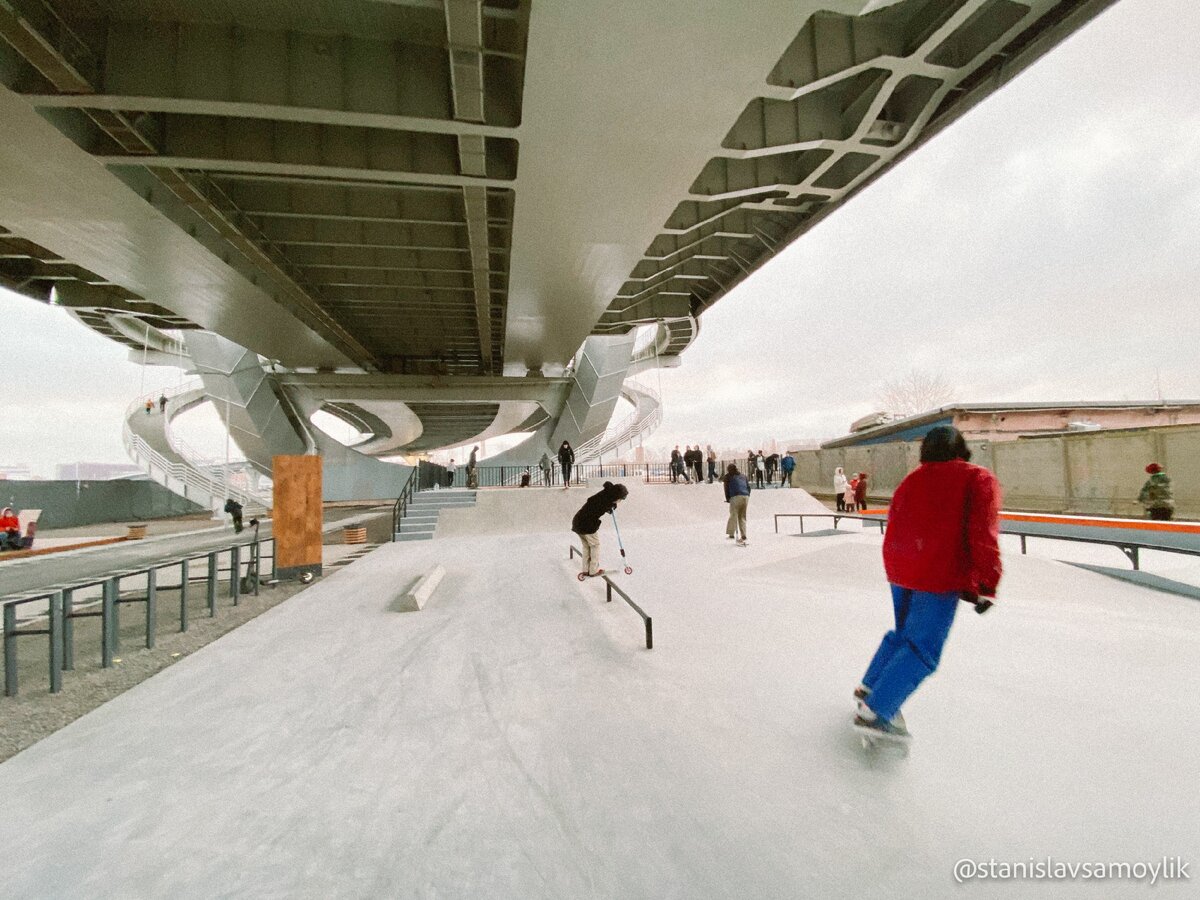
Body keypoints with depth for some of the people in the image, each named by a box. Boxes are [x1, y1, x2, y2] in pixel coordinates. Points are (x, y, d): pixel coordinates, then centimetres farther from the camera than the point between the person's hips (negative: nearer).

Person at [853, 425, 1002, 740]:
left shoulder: (911, 480, 14)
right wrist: (986, 584, -10)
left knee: (904, 633, 25)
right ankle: (875, 712, -3)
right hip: (940, 577, -6)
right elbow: (982, 534, -13)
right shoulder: (979, 479, -2)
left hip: (899, 570, 6)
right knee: (922, 649, 0)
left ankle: (869, 687, 32)